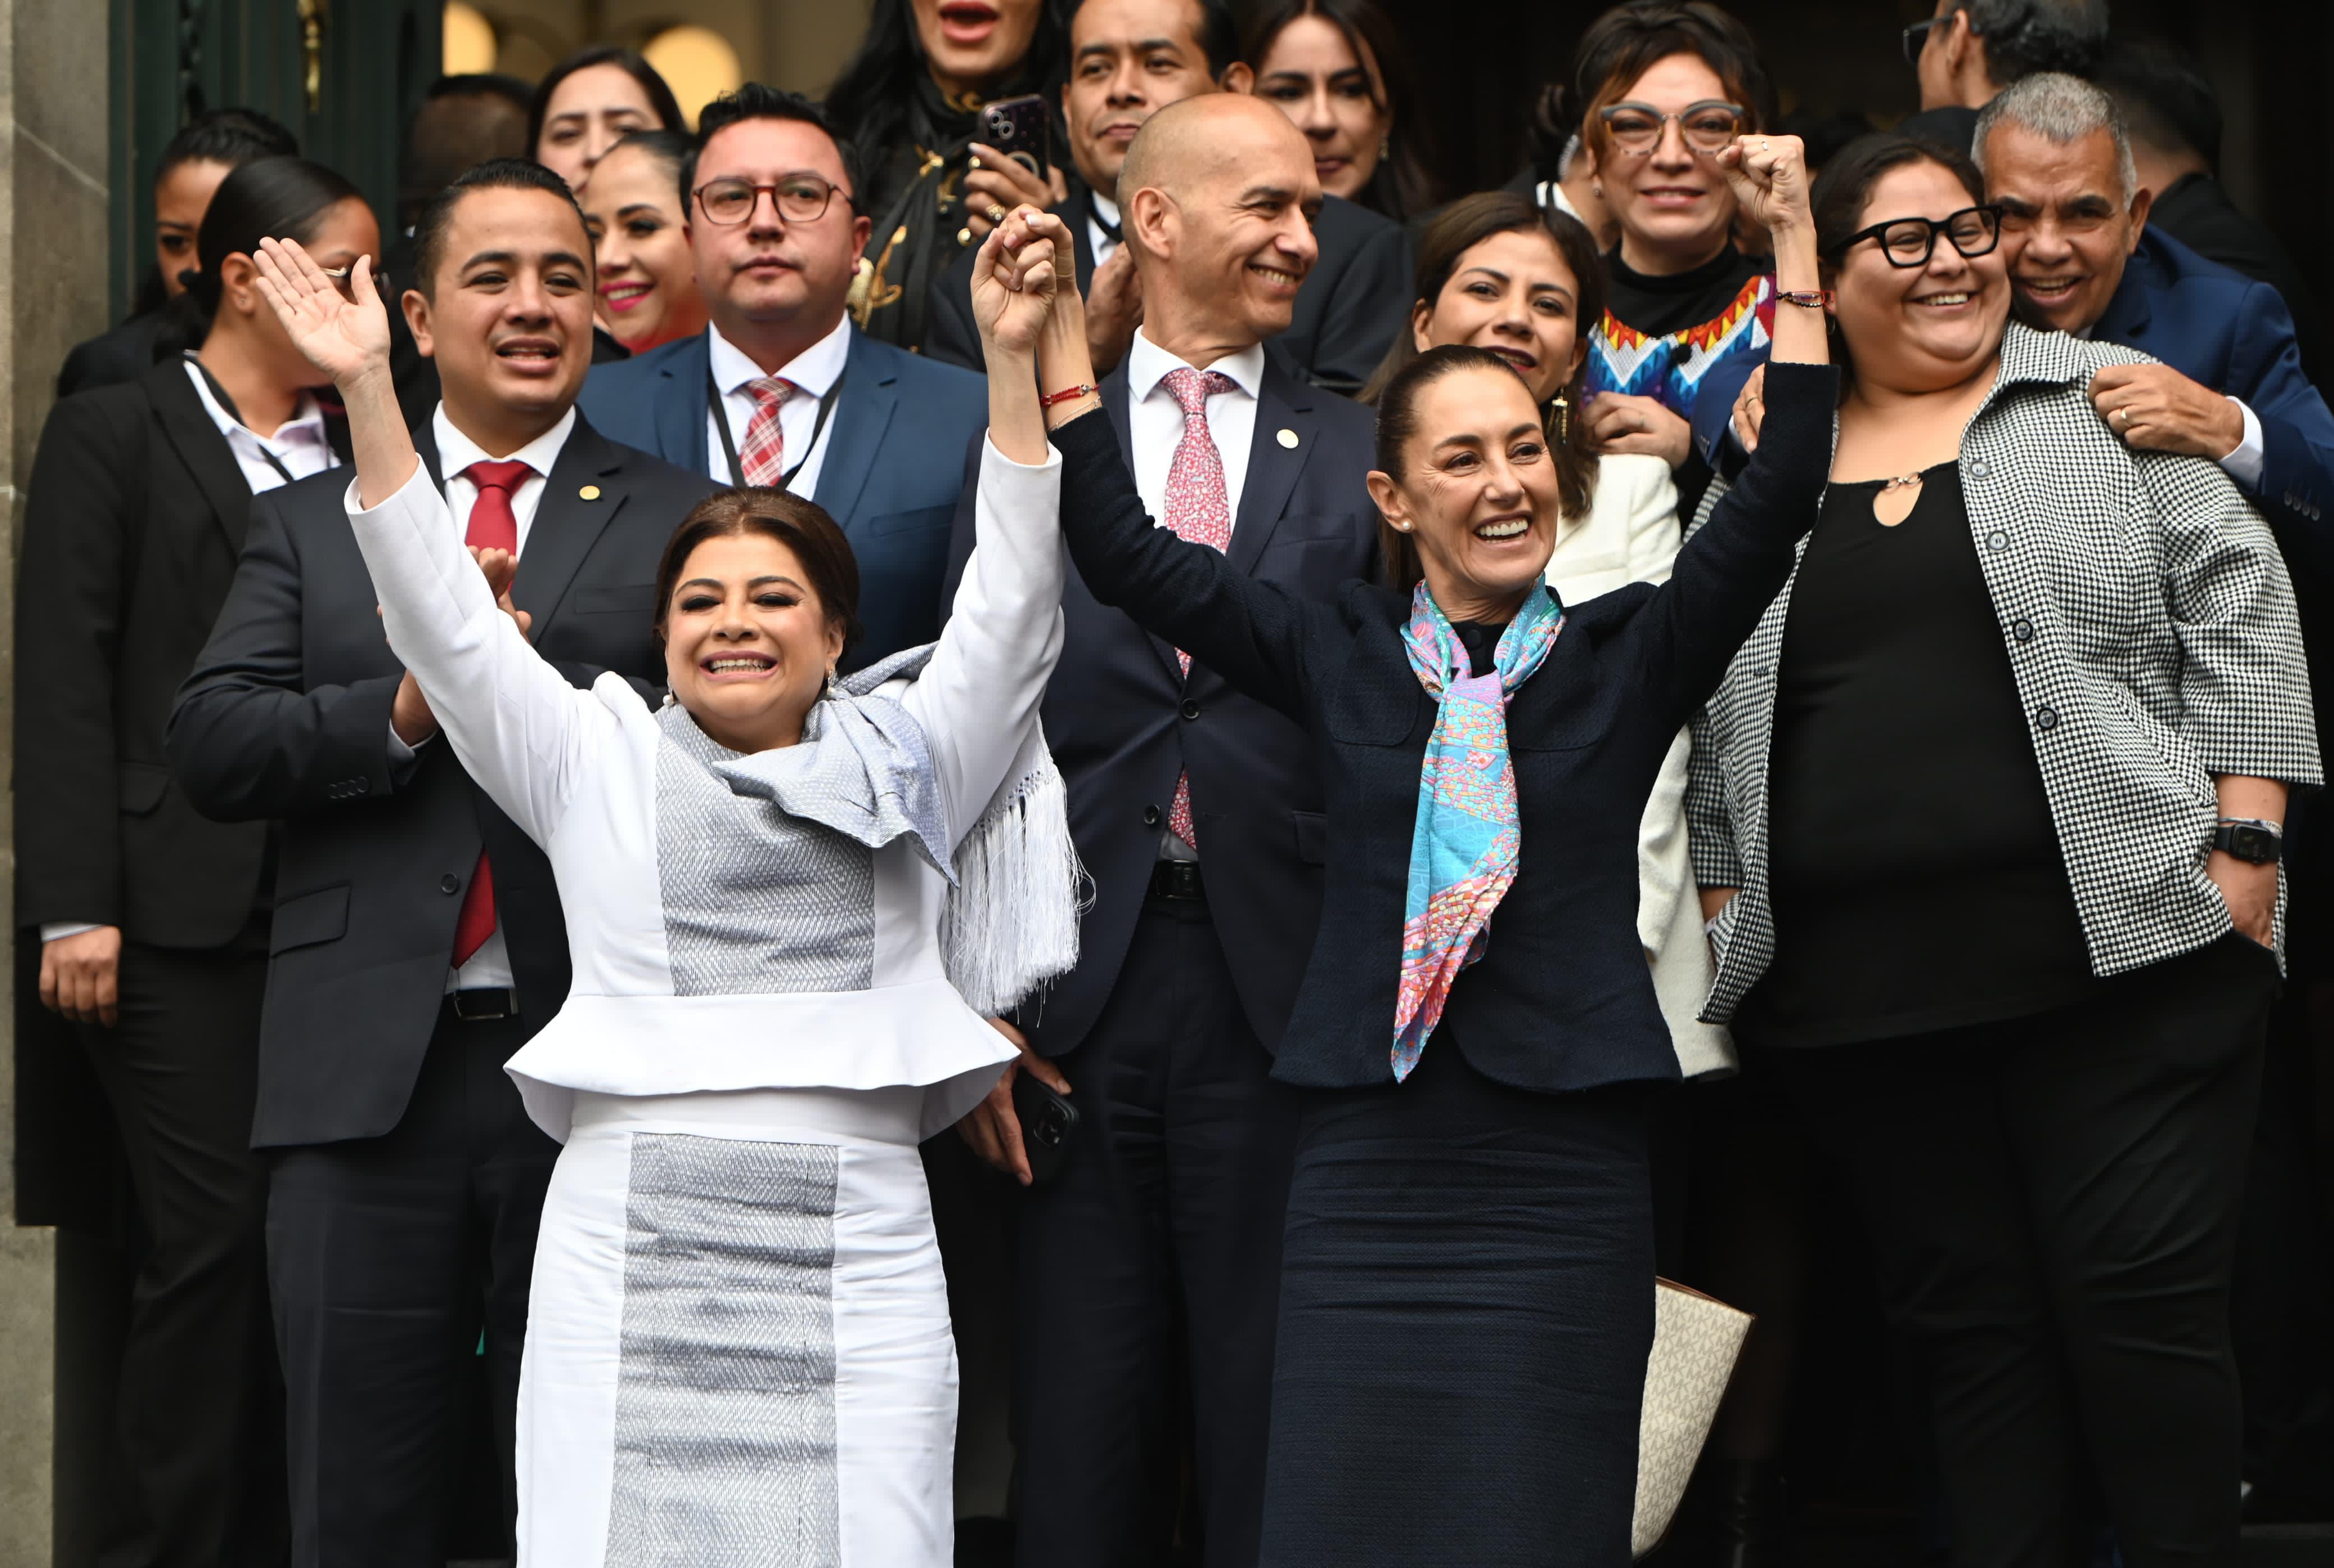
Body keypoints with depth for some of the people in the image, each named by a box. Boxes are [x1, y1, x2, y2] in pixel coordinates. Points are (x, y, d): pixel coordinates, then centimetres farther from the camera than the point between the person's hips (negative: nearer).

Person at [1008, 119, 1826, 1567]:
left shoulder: (1629, 658, 6)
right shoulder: (1337, 656, 9)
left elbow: (1780, 498, -3)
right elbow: (1122, 550, 7)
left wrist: (1793, 247, -8)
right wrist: (1058, 319, 3)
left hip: (1564, 1175, -1)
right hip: (1369, 1165, 1)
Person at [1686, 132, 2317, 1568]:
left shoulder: (2107, 403, 6)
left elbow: (2238, 615, 1)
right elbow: (1714, 710, 17)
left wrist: (2246, 837, -6)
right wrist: (1726, 901, 10)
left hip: (2120, 950, -3)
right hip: (1859, 987, 3)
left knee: (2144, 1299, -5)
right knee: (1965, 1323, 6)